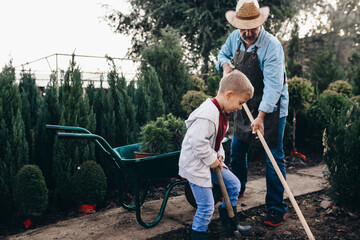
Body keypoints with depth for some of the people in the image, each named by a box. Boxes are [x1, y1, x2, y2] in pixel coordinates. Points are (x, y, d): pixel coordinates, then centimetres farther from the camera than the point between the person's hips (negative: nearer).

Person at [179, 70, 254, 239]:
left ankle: (229, 224, 33)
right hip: (195, 165, -10)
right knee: (206, 207, -5)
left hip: (211, 161, 10)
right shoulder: (207, 114, -29)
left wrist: (219, 156, 2)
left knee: (234, 184, 16)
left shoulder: (222, 112, 5)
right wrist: (212, 159, -19)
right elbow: (198, 142, -32)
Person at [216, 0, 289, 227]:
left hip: (271, 107, -6)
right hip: (245, 105, 7)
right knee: (237, 151, 16)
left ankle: (276, 208, 10)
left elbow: (273, 85, -31)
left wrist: (261, 116, -40)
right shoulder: (235, 38, -3)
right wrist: (226, 64, -6)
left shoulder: (271, 46, -24)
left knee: (274, 158, -2)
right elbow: (223, 54, 18)